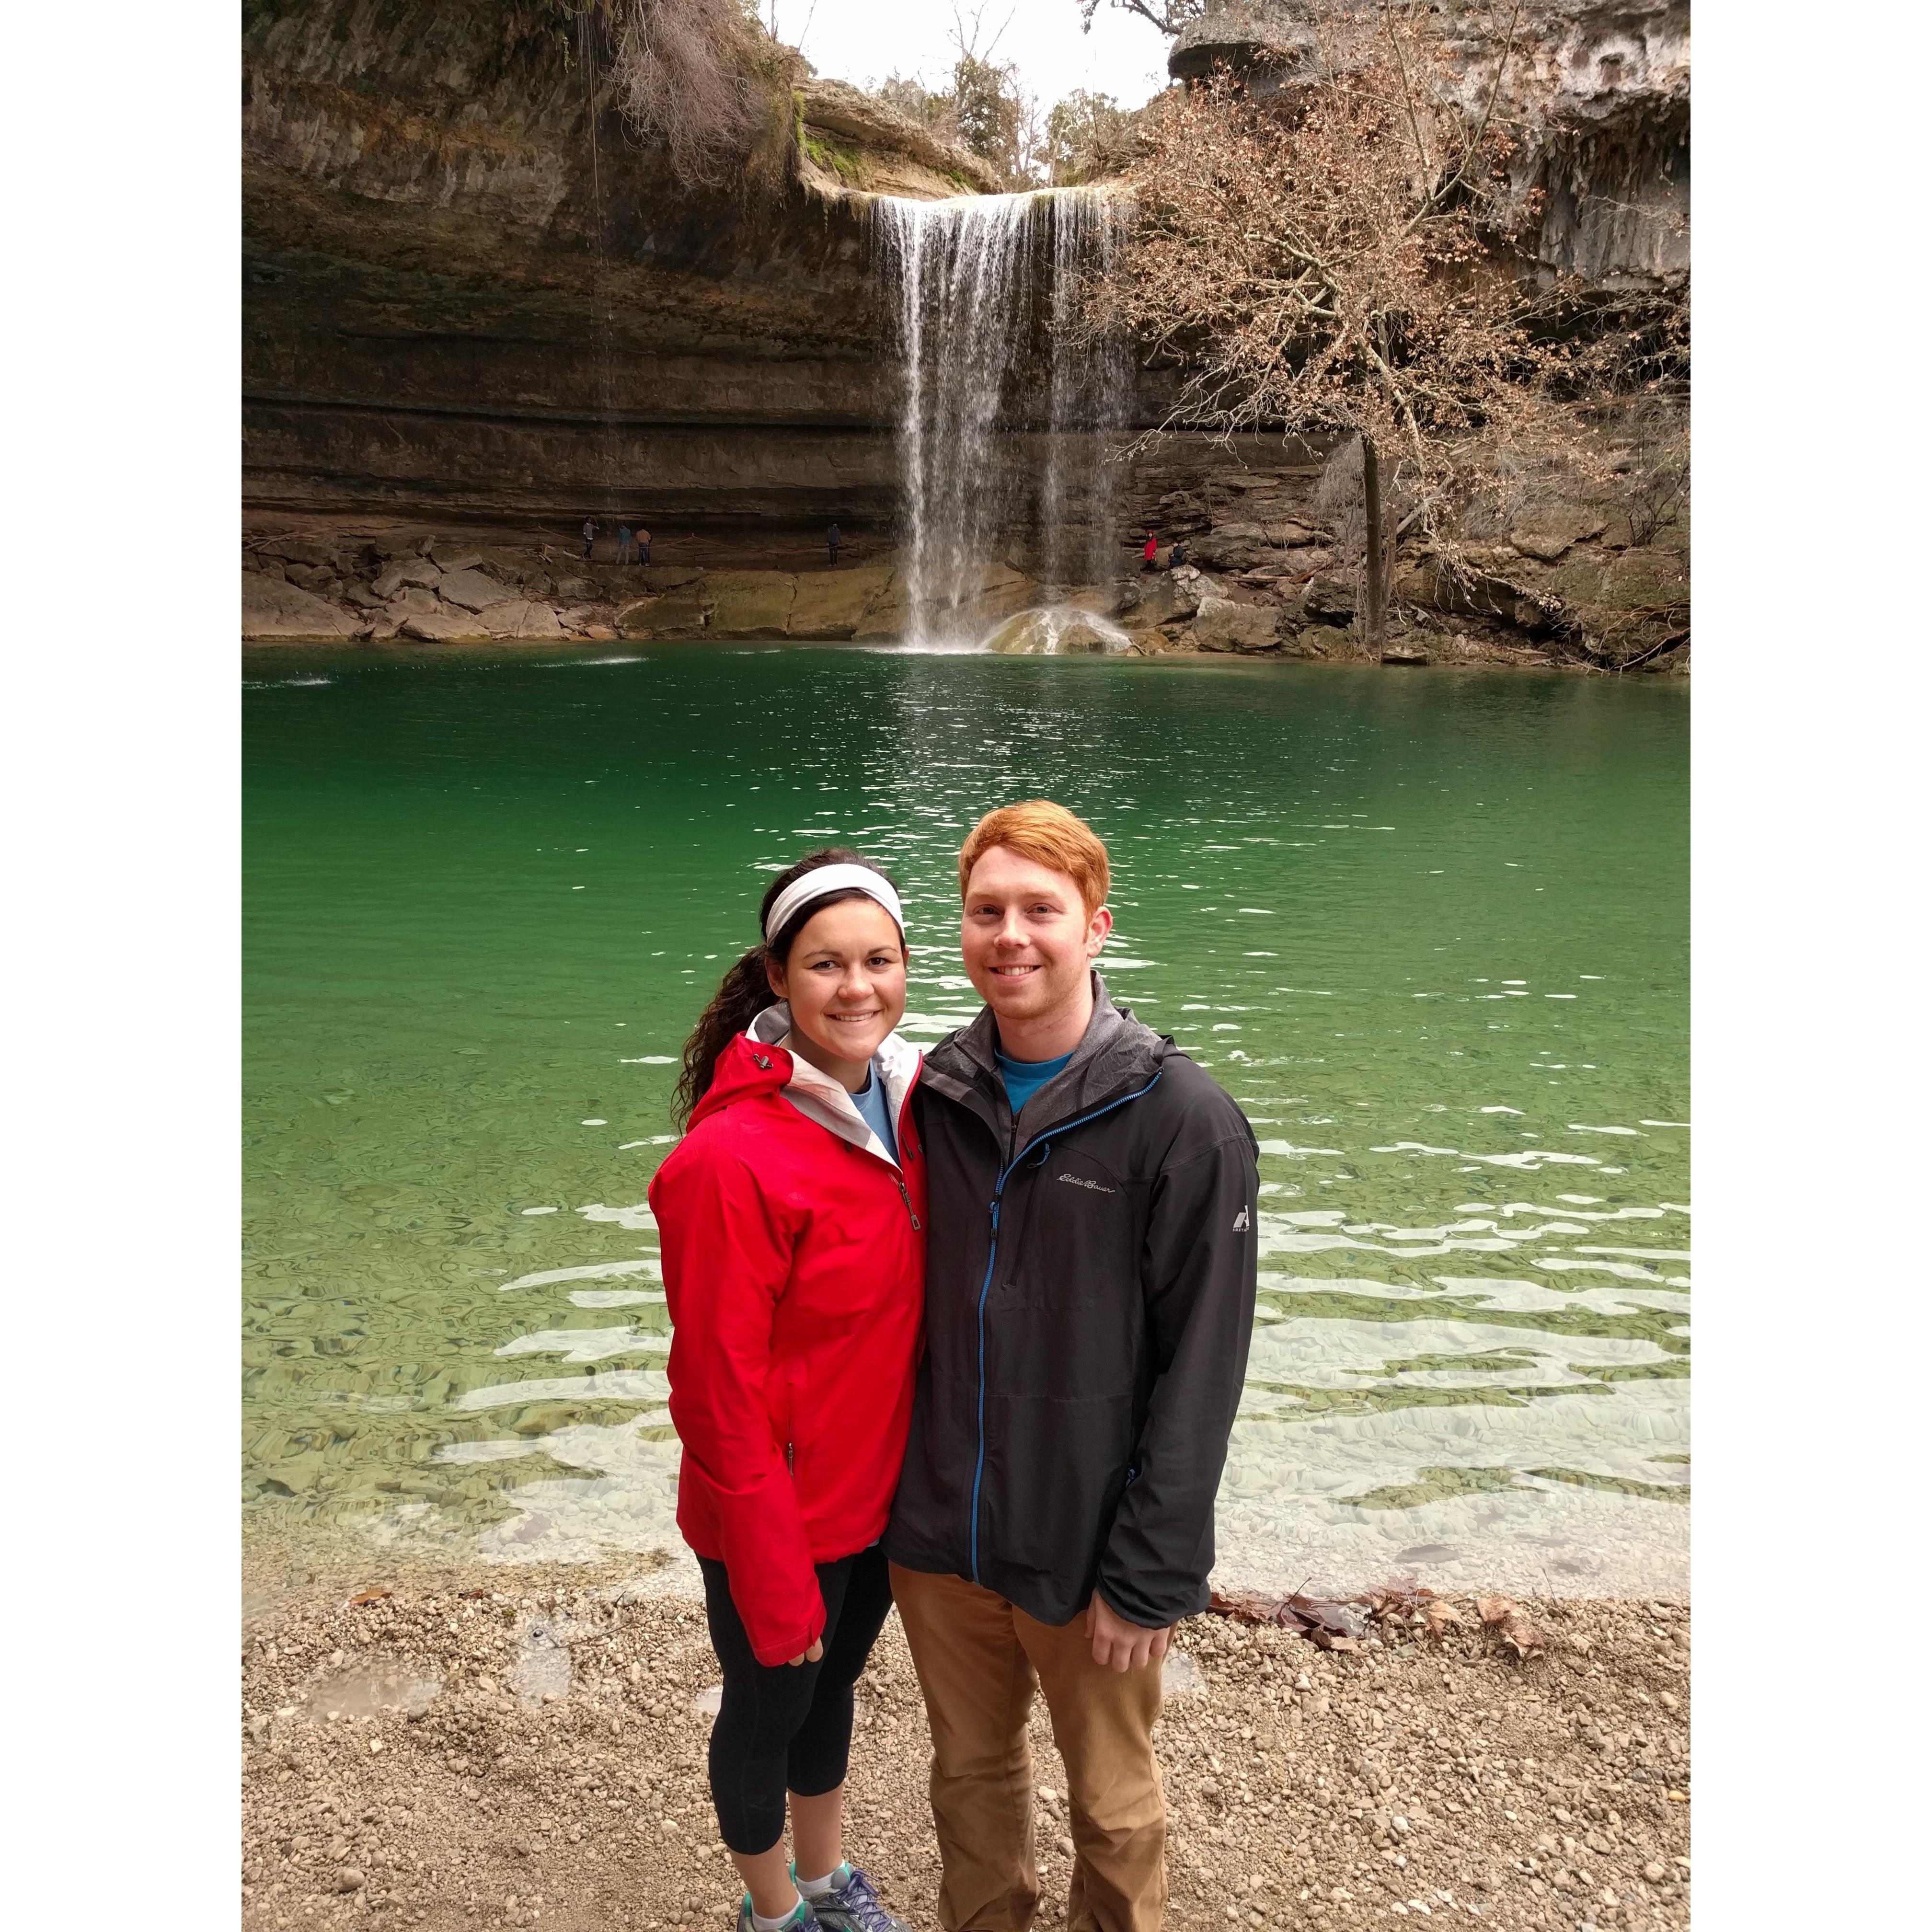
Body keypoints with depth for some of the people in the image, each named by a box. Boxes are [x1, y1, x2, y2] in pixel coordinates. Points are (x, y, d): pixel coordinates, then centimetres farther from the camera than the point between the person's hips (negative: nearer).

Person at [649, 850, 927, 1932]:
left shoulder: (902, 1102, -5)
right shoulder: (733, 1155, -28)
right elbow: (720, 1394, -22)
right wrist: (775, 1581, -16)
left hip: (882, 1496, 6)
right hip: (782, 1517, -6)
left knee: (833, 1685, 28)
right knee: (771, 1712, 20)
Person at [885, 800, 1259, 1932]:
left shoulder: (1185, 1121, -15)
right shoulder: (937, 1096, -1)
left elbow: (1201, 1373, -14)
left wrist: (1148, 1576, -14)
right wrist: (901, 1493, 3)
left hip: (1089, 1559, -4)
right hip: (938, 1541, 4)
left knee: (1113, 1806, 18)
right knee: (971, 1775, 23)